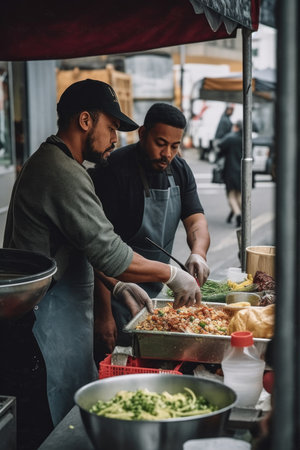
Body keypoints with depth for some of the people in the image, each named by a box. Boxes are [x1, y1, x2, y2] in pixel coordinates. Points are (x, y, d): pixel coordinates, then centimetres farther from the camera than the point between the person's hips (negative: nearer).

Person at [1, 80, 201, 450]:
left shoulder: (45, 164, 16)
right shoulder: (62, 173, -19)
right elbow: (108, 252, -22)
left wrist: (116, 285, 13)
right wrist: (172, 274, -10)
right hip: (43, 332, -10)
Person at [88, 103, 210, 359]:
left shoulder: (180, 170, 4)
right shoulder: (114, 171, -20)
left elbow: (196, 220, -1)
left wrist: (198, 253, -25)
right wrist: (103, 313, -25)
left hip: (155, 291, 7)